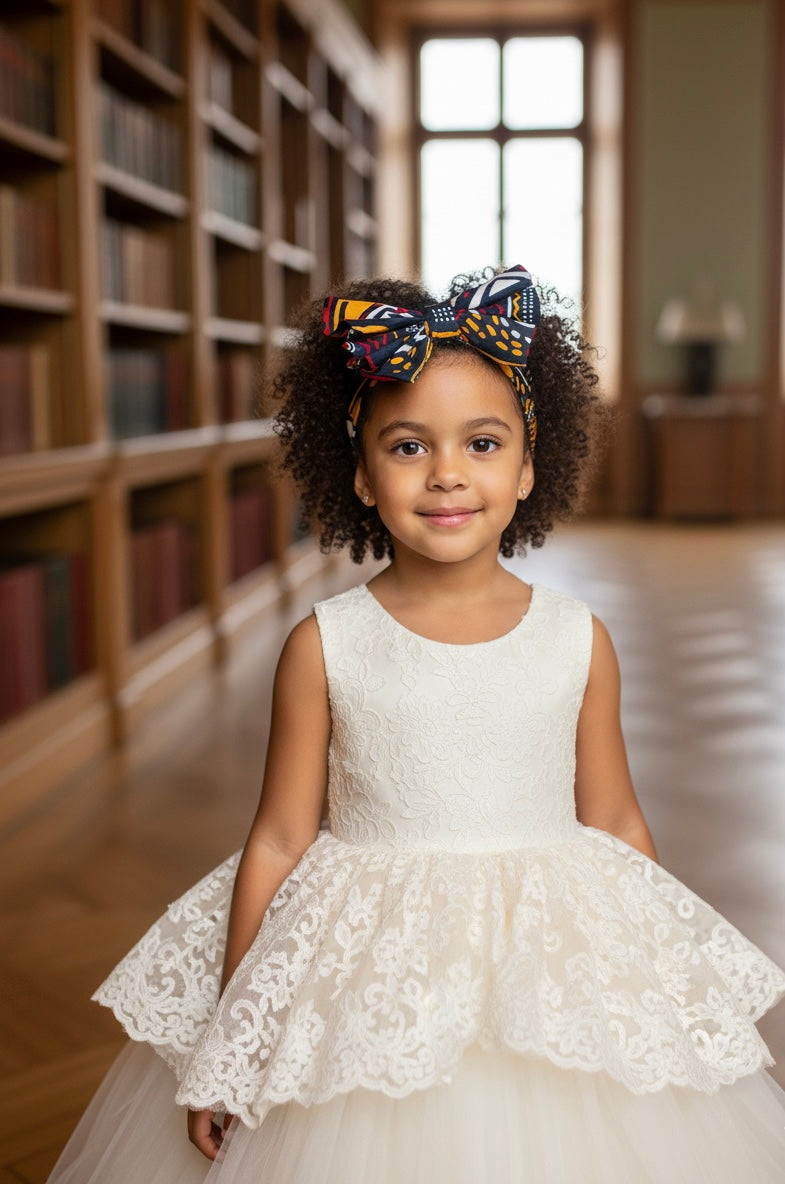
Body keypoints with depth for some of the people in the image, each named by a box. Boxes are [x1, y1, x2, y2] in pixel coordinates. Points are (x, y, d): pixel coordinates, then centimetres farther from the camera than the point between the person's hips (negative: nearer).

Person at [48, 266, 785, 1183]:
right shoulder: (324, 648, -7)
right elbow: (280, 840, -3)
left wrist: (657, 997, 11)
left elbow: (615, 827, 6)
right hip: (367, 996, -1)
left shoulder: (579, 643, -3)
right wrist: (225, 1049, 1)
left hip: (555, 980, 2)